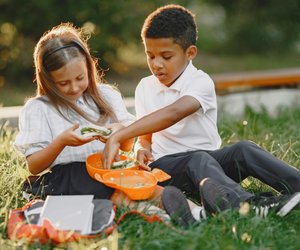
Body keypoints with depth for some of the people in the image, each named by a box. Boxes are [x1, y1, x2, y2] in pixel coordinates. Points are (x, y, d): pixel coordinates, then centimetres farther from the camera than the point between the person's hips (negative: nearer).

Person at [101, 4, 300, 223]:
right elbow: (146, 133, 15)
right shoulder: (145, 88, 8)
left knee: (243, 150, -30)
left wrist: (119, 137, -37)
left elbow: (173, 113, -30)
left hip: (210, 156, 0)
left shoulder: (201, 82, -11)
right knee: (199, 160, -34)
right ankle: (249, 204, -60)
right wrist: (143, 149, -13)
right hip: (168, 164, 1)